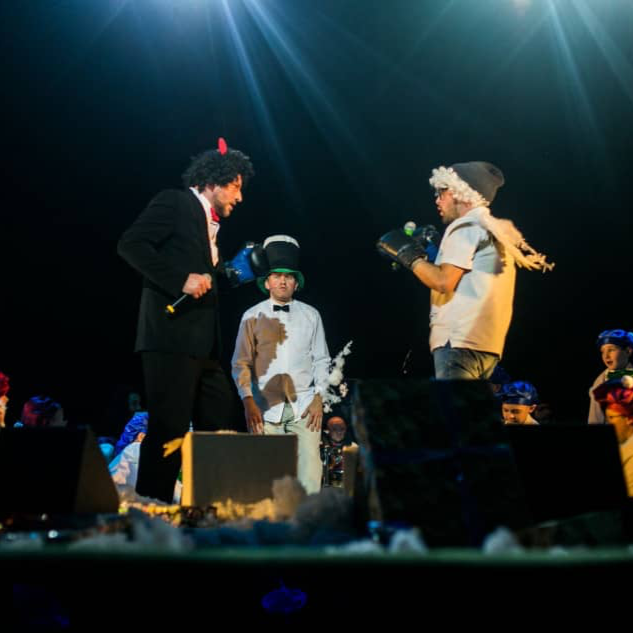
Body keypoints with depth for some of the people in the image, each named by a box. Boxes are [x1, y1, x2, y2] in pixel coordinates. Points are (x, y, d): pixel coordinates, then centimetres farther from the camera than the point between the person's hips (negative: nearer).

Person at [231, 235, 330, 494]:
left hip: (304, 406, 1)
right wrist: (248, 402, -6)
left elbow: (321, 359, 12)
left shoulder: (310, 315, 10)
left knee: (309, 471, -10)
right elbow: (240, 363, 4)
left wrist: (319, 398, 1)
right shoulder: (253, 316, 7)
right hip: (266, 407, -1)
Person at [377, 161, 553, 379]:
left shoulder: (466, 227, -6)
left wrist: (410, 256, -2)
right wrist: (427, 253, 20)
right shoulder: (499, 231, 22)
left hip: (459, 341, -10)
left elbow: (444, 281, -16)